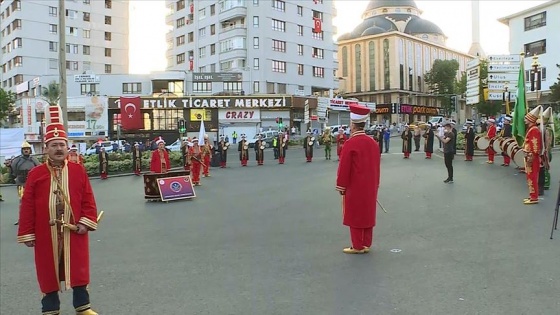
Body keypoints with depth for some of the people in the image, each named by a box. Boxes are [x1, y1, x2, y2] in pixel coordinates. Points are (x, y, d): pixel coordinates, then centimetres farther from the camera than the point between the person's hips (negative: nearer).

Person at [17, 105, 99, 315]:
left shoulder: (78, 171, 1)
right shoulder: (35, 174, -1)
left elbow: (88, 199, 1)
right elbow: (27, 206, -1)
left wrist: (86, 221, -8)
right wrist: (27, 234, -1)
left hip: (74, 231, 0)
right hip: (46, 234, 0)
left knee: (78, 268, 9)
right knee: (49, 271, 11)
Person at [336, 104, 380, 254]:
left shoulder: (350, 143, -18)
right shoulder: (373, 142, 3)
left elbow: (344, 168, -16)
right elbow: (377, 166, 10)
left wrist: (341, 187, -6)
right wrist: (375, 184, 19)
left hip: (355, 187, -6)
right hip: (370, 187, 7)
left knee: (355, 215, 4)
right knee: (368, 214, 13)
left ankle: (357, 246, 12)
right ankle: (366, 244, 22)